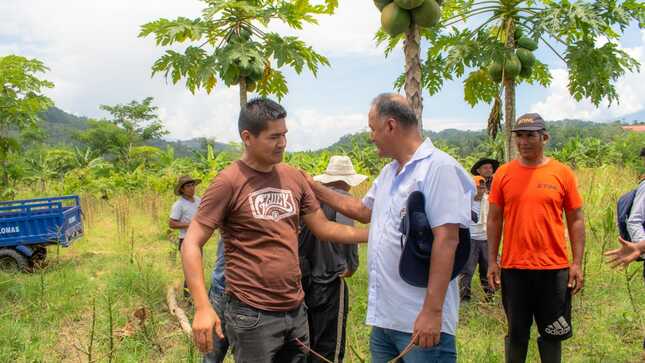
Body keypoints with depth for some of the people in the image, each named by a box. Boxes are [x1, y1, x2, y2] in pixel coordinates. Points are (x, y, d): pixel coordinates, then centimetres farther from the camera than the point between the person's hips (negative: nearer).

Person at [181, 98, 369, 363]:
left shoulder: (294, 177, 5)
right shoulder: (228, 182, -11)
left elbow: (323, 228, 12)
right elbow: (191, 245, -12)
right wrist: (203, 307, -22)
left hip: (296, 310, 6)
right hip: (252, 314, -6)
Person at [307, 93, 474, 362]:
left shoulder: (438, 167, -14)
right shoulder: (388, 173, 14)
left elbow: (446, 239, -21)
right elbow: (364, 211, 30)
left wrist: (432, 311, -24)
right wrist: (315, 189, 25)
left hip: (420, 320, -9)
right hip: (383, 316, 9)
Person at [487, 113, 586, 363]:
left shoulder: (562, 173, 0)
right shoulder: (503, 173, 2)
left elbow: (576, 220, 3)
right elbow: (494, 219, 6)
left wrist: (577, 263, -3)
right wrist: (492, 262, 2)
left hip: (554, 268, 0)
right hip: (513, 268, 1)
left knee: (552, 334, 11)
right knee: (517, 333, 11)